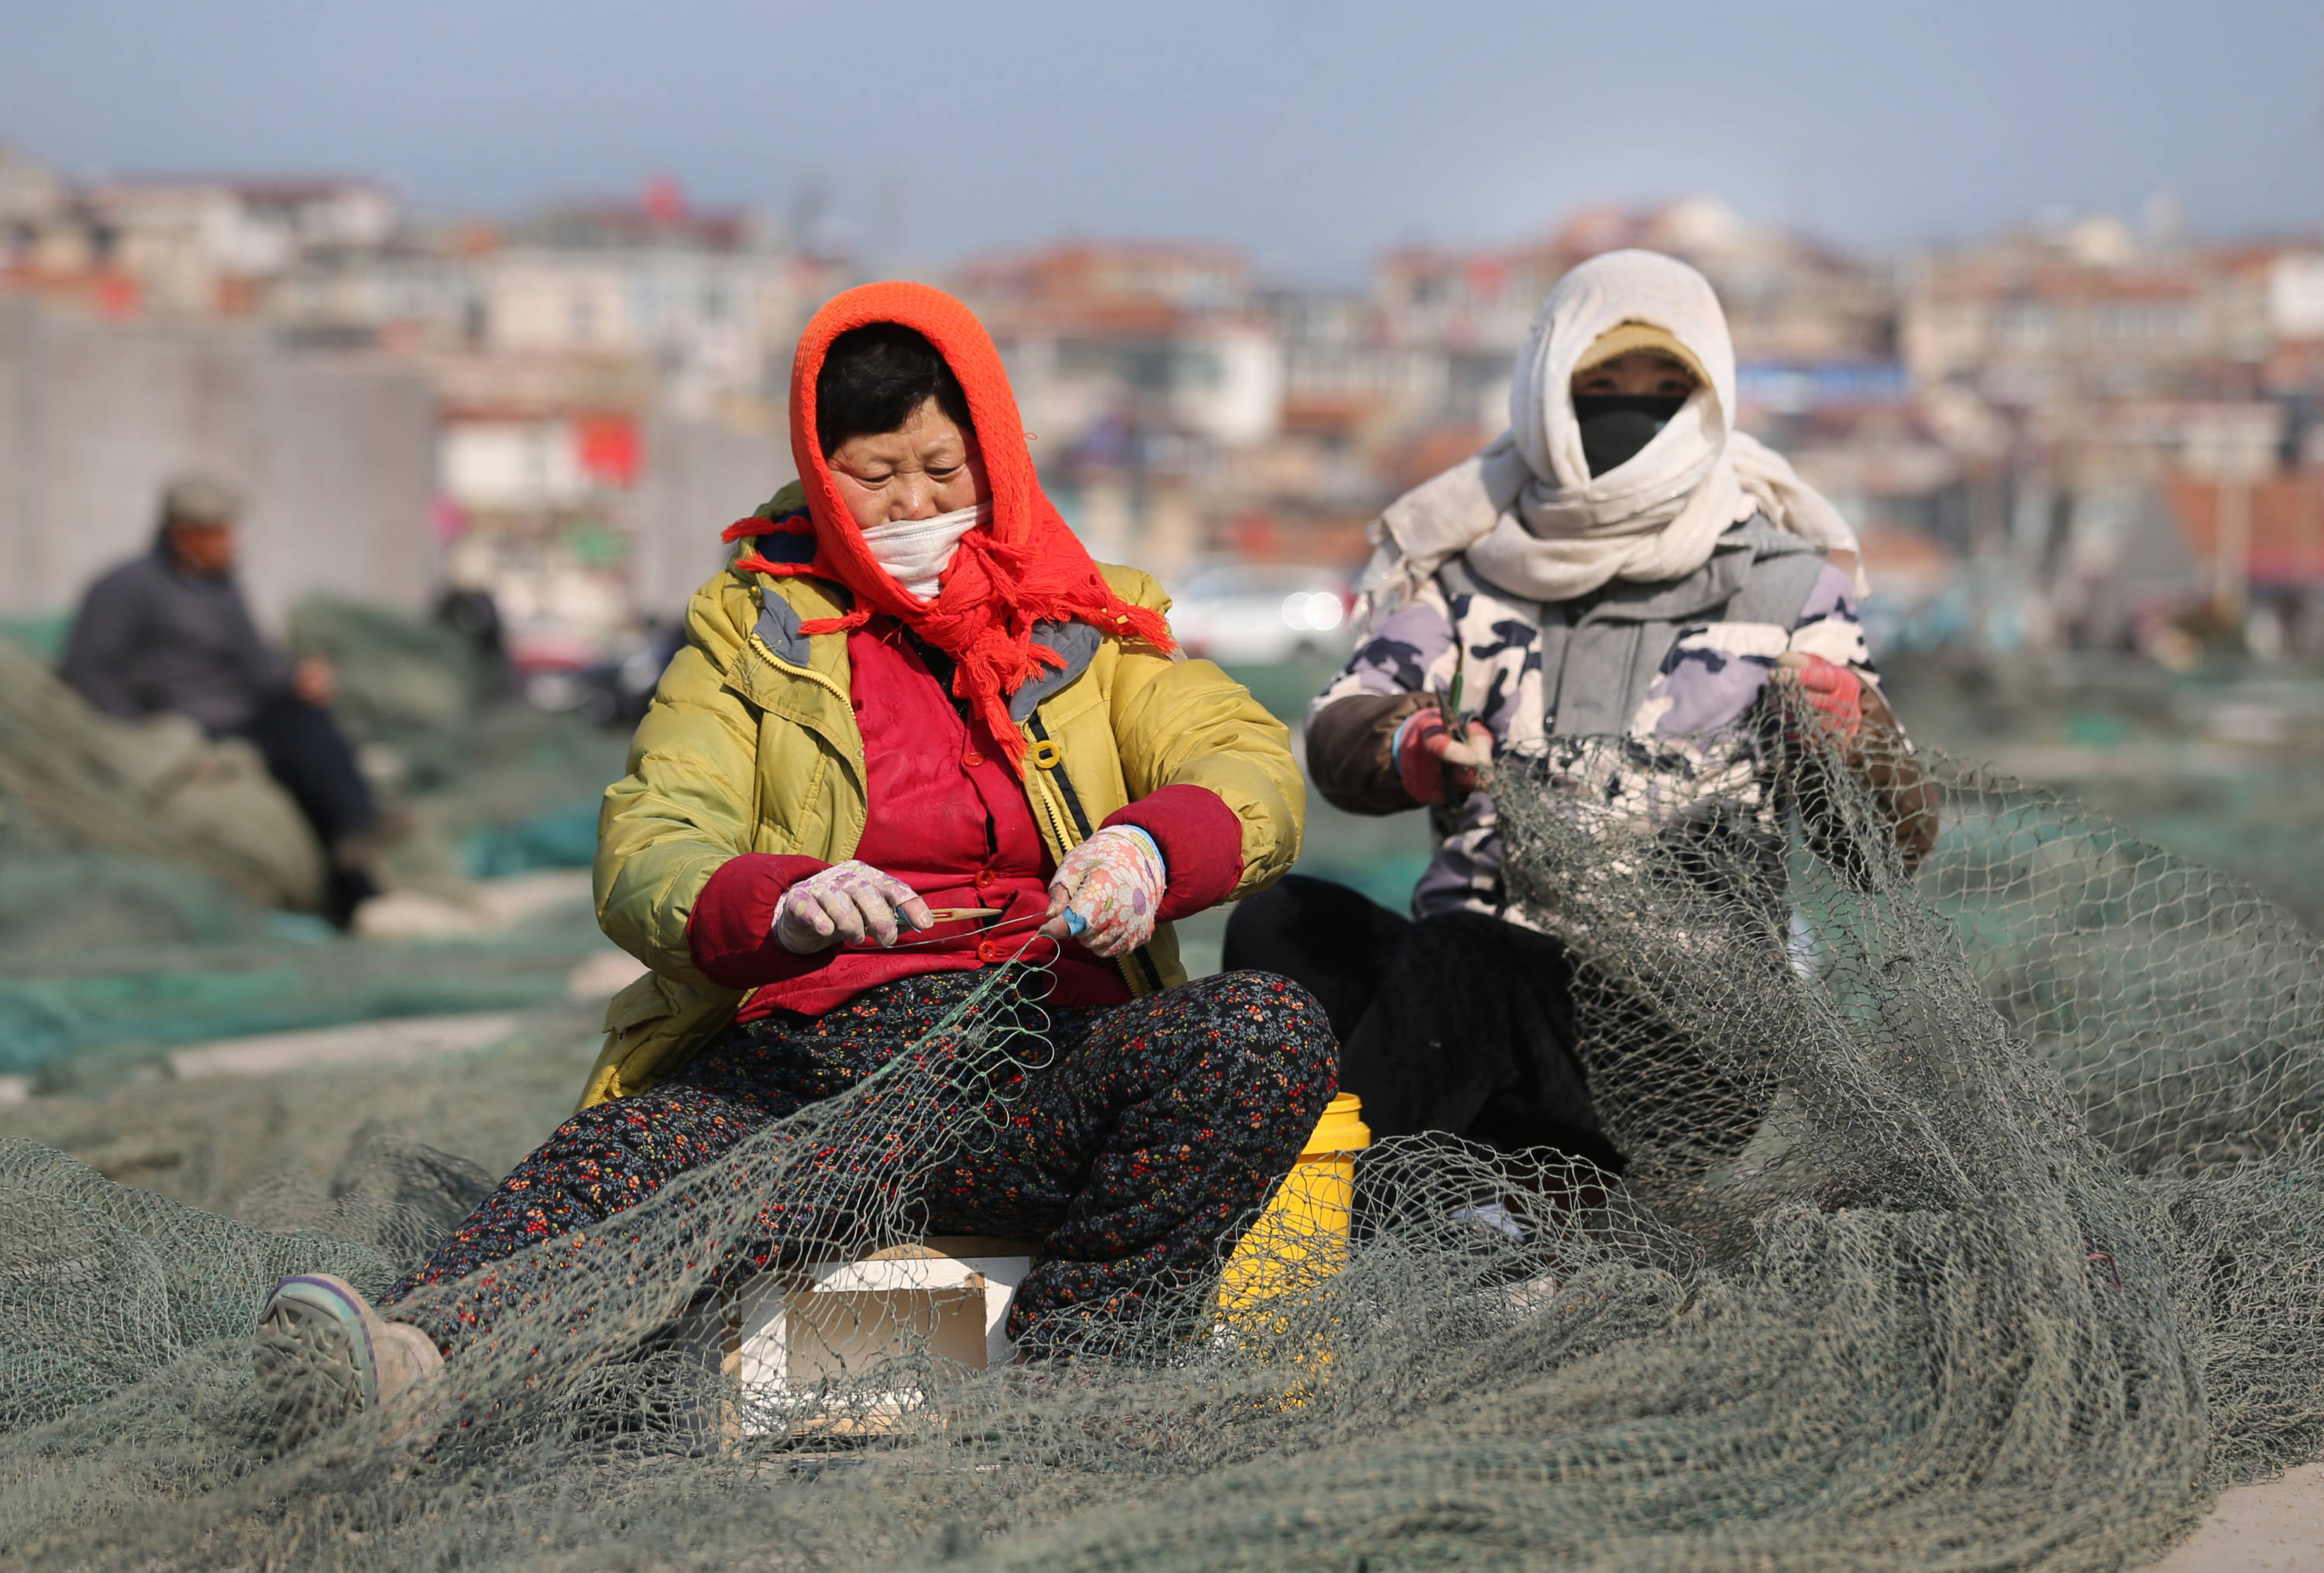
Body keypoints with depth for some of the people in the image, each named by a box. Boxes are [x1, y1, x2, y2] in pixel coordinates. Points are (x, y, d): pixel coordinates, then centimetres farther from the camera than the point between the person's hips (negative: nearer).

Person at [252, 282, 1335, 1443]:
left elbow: (1255, 774, 5)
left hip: (1041, 1060, 1)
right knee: (621, 1159, -34)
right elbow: (644, 856, 3)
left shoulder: (1091, 627, 19)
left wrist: (1148, 846, -21)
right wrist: (778, 903, -22)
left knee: (1270, 1033, -30)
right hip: (807, 1053, -1)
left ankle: (1043, 1362, -34)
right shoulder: (750, 634, 17)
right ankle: (410, 1355, -61)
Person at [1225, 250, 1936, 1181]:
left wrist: (1854, 738, -19)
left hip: (1680, 1025, -3)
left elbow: (1897, 845, 4)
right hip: (1473, 978, 3)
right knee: (1281, 922, -26)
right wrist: (1406, 747, -25)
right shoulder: (1468, 567, 16)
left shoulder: (1782, 583, 10)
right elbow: (1336, 734, 0)